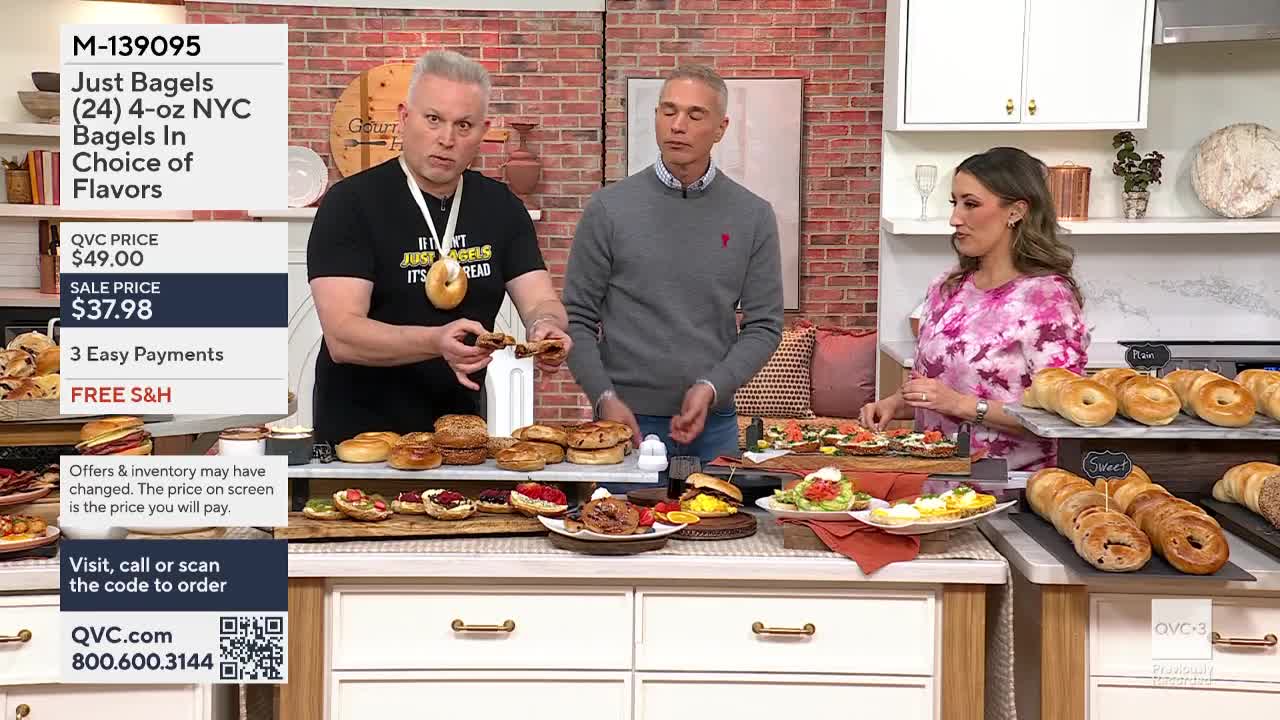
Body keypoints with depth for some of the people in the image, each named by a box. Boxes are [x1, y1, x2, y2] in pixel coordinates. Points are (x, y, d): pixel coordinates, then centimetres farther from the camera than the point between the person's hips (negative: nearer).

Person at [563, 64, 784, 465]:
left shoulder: (753, 216, 2)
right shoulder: (609, 208, -2)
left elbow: (763, 325, 2)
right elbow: (577, 318, -1)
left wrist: (711, 388, -12)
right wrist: (604, 398, -12)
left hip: (714, 424, 2)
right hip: (626, 421, -1)